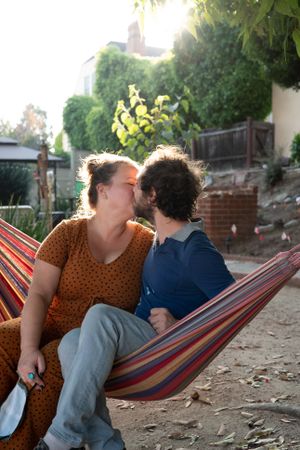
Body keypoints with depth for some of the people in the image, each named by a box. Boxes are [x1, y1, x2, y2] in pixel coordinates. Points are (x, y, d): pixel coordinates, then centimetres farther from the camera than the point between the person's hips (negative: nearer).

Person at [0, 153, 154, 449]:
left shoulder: (147, 243, 2)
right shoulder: (68, 233, 1)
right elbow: (39, 295, -7)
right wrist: (28, 349, -22)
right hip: (54, 327, 2)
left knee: (52, 364, -33)